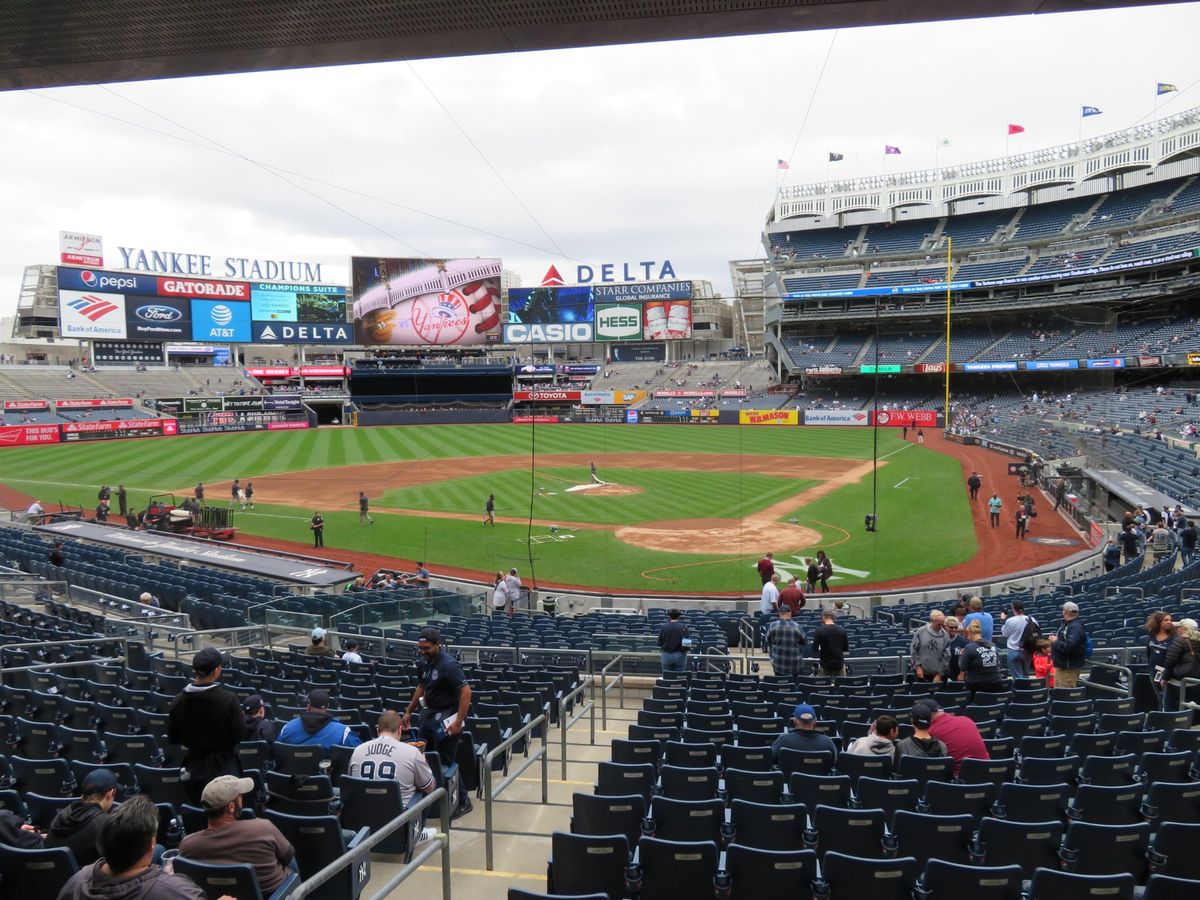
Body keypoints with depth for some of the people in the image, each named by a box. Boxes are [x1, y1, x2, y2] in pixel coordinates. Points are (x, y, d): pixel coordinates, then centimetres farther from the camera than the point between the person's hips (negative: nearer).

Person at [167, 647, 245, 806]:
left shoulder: (178, 700, -10)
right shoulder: (228, 699, -21)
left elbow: (172, 739, 0)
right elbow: (240, 735, -14)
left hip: (194, 767, 3)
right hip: (224, 766, -3)